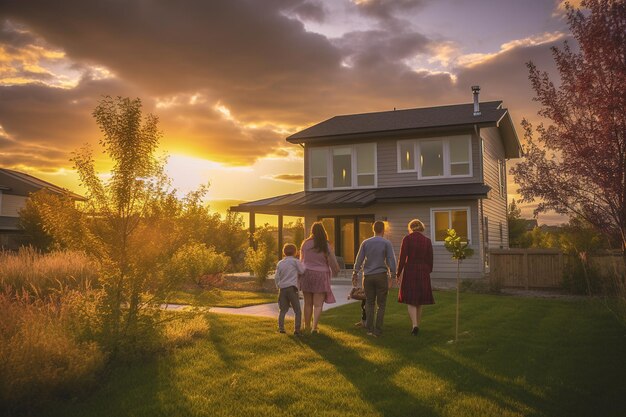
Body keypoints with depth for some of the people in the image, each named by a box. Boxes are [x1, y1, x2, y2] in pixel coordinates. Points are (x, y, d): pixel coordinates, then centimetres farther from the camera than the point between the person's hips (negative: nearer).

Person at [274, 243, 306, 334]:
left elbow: (276, 277, 11)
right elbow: (302, 271, 1)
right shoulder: (295, 261, -3)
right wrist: (302, 264, 16)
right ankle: (297, 329, -3)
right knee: (297, 310, 3)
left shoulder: (280, 263, 11)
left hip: (282, 289, 4)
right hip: (292, 288, -4)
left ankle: (281, 327, 0)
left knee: (282, 310, 11)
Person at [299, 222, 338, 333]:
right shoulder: (326, 246, -8)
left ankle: (307, 326, 22)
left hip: (306, 275, 3)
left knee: (308, 303, 13)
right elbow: (333, 262, -2)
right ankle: (314, 327, -5)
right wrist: (336, 271, 18)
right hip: (321, 275, -3)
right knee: (318, 304, 2)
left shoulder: (305, 244, 0)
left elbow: (302, 260, 11)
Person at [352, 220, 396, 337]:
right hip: (381, 276, -2)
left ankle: (369, 329, 9)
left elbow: (359, 260, 4)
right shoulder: (387, 243, -5)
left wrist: (355, 274, 14)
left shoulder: (365, 243, 3)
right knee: (381, 304, 7)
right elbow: (391, 261, -11)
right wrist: (391, 277, -7)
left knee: (369, 303, 15)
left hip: (368, 276, 3)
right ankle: (377, 331, 4)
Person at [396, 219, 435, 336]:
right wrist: (428, 273, 19)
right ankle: (417, 325, 20)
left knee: (411, 301, 3)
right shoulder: (427, 240, 3)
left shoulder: (407, 239, -6)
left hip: (410, 271, -3)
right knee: (419, 301, 14)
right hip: (423, 273, 3)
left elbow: (402, 258, -9)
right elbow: (430, 260, 6)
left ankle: (415, 326, -13)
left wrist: (398, 274, -2)